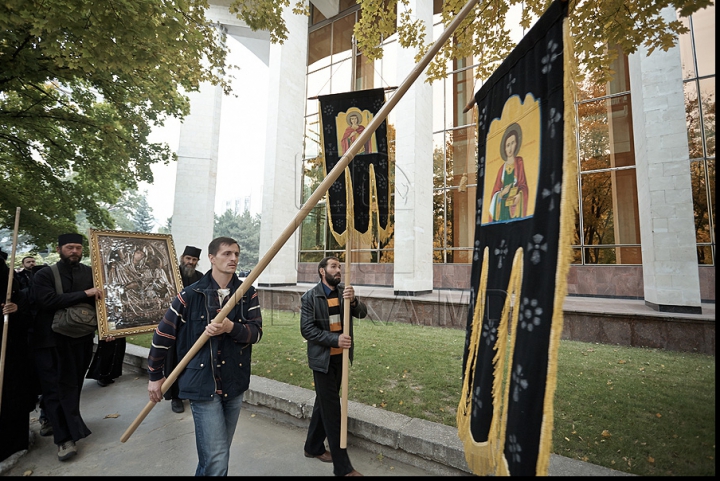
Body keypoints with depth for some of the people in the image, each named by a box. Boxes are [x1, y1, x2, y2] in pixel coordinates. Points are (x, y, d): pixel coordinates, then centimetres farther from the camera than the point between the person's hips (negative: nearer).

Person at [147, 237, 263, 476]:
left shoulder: (248, 294, -3)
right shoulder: (191, 294, -9)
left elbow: (256, 332, -9)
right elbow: (163, 334, 0)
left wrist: (230, 327, -27)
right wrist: (155, 376, 5)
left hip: (234, 384, 3)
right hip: (203, 384, -3)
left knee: (219, 452, 20)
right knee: (216, 458, 0)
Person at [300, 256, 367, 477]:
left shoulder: (344, 291, 1)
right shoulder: (310, 297, -12)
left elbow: (362, 313, -8)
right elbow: (307, 329, -16)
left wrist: (353, 301, -30)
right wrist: (335, 339, -26)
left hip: (341, 358, 5)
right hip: (322, 359, -5)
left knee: (323, 404, 21)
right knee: (332, 409, 2)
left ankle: (313, 447, 41)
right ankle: (342, 466, 15)